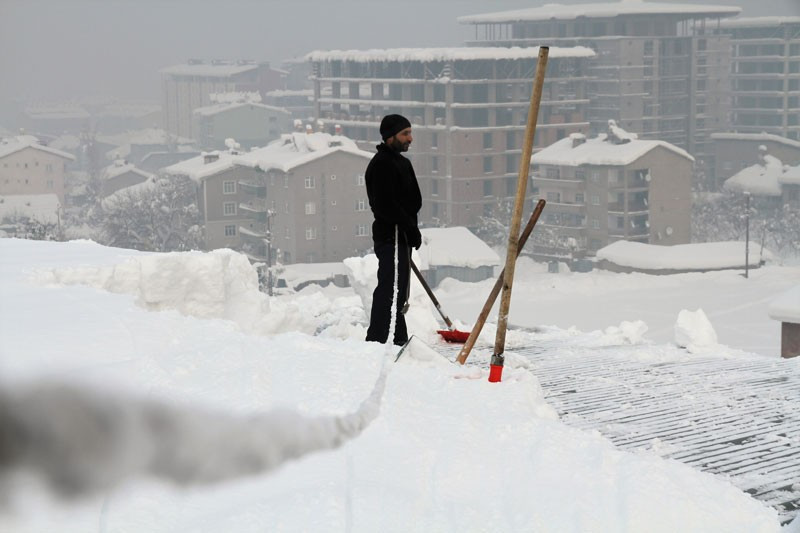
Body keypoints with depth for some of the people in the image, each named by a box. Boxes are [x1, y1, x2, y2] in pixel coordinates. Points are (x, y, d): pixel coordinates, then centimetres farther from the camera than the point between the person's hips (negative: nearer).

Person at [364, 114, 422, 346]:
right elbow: (386, 205, -21)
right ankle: (375, 341, -14)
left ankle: (400, 340, 22)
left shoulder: (400, 162, 20)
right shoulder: (381, 164, -13)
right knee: (390, 288, -13)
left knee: (398, 291, 15)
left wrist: (411, 229, 12)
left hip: (401, 235, 10)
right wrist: (411, 229, -17)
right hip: (391, 236, -10)